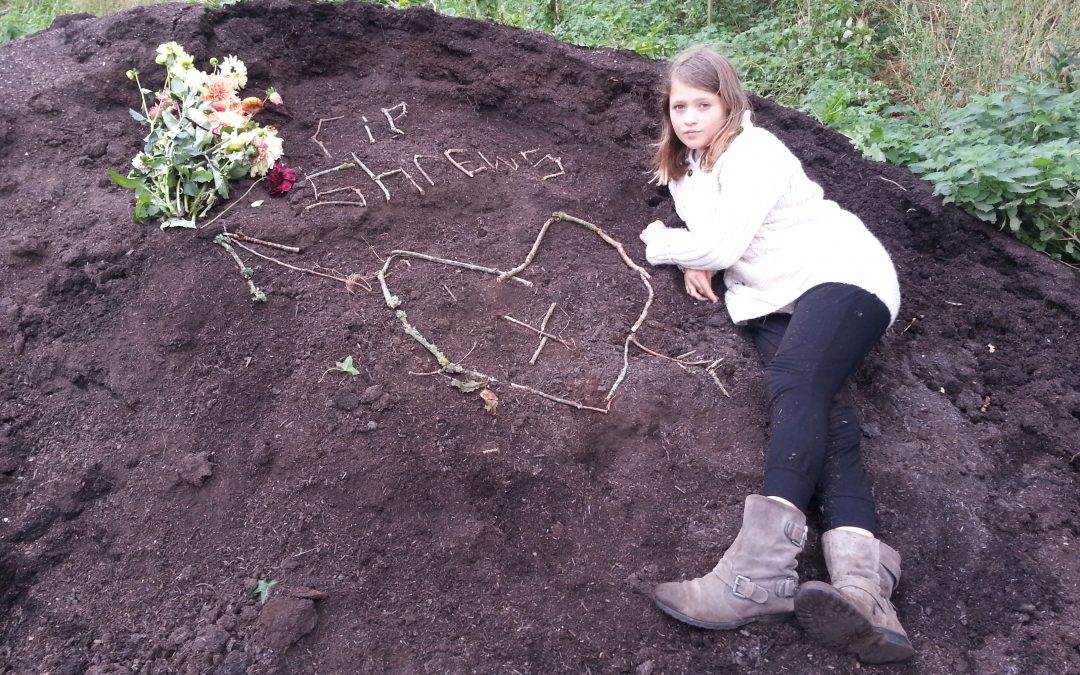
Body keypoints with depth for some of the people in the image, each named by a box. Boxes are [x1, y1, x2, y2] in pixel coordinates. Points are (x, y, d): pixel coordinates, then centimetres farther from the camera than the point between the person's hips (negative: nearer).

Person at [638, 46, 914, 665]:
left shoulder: (753, 151, -5)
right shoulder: (688, 168, 21)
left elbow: (723, 244, -12)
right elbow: (709, 240, 33)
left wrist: (660, 243, 6)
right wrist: (695, 262, 9)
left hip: (841, 275, -6)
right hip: (776, 300, 6)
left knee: (797, 381, -34)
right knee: (819, 410, -22)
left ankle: (763, 570, -51)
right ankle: (862, 589, -45)